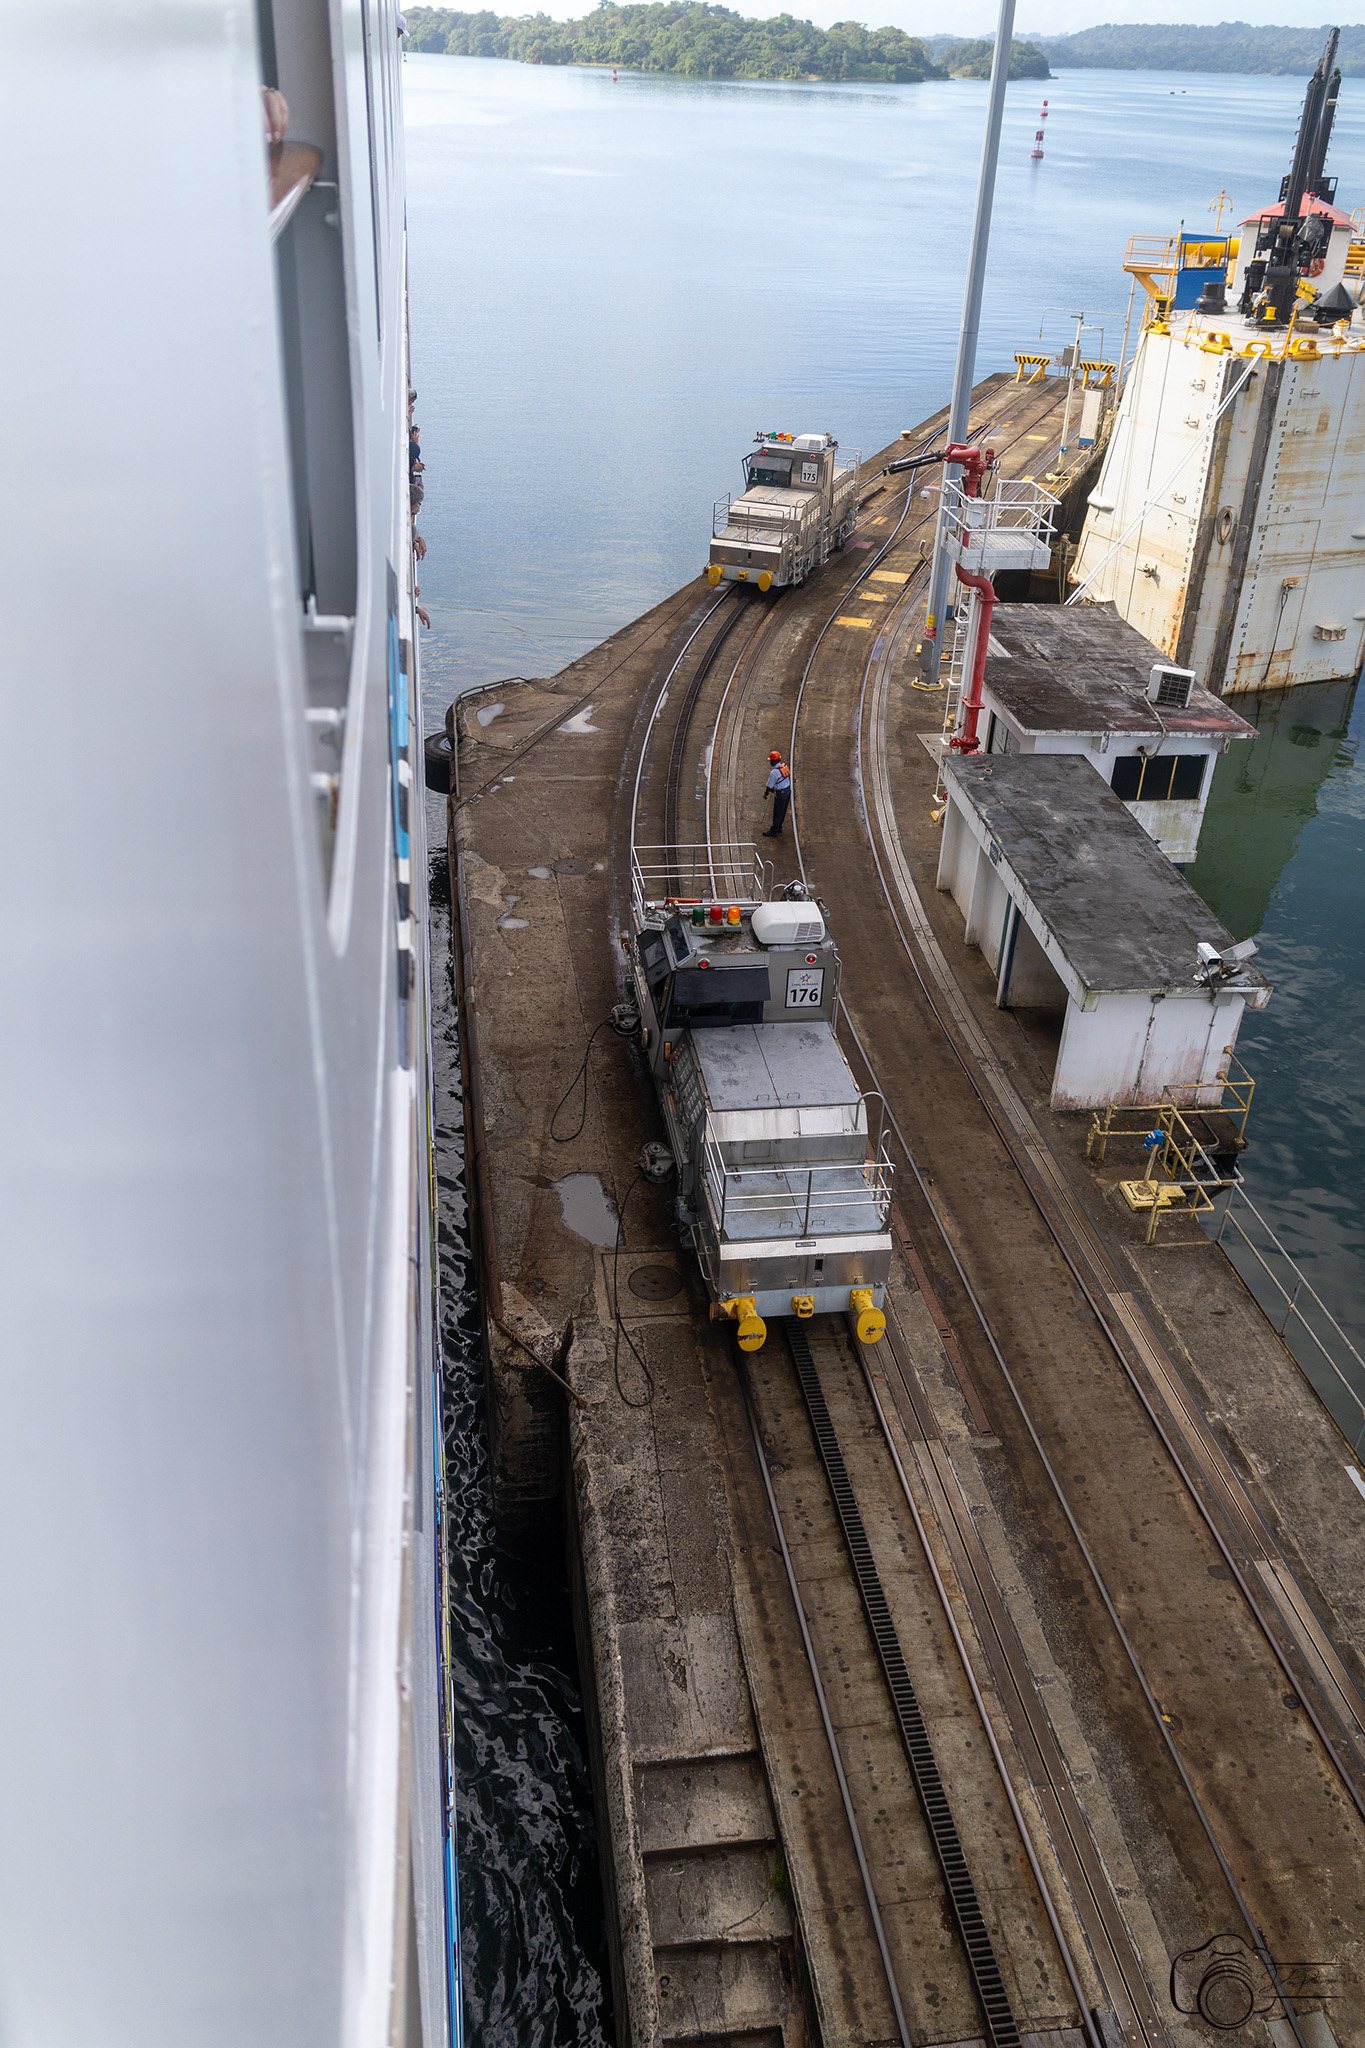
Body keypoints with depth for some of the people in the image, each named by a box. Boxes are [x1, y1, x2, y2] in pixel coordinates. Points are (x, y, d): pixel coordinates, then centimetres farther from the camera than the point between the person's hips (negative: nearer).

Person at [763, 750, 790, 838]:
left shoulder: (774, 772, -24)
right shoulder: (784, 766, 3)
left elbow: (770, 785, -15)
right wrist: (773, 788, 18)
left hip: (781, 793, -9)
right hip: (788, 789, 9)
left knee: (777, 813, 3)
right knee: (782, 811, 20)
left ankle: (773, 832, 13)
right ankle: (779, 828, 35)